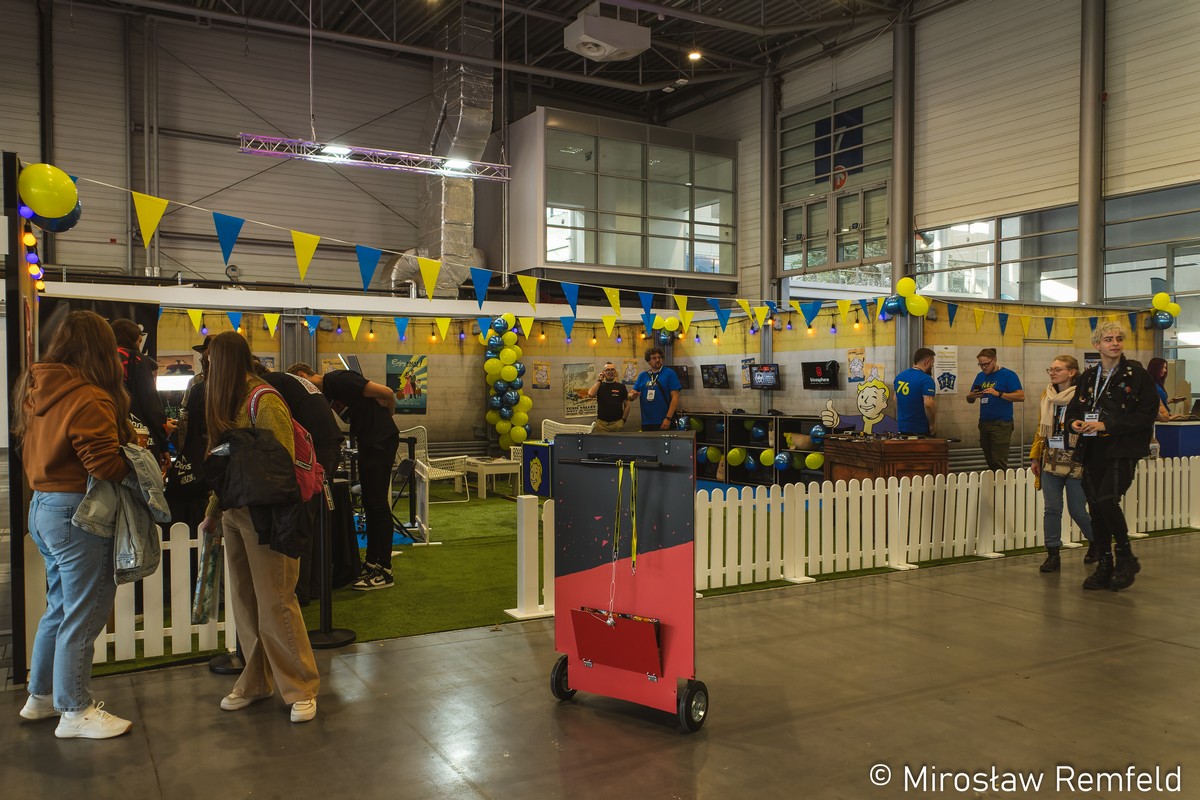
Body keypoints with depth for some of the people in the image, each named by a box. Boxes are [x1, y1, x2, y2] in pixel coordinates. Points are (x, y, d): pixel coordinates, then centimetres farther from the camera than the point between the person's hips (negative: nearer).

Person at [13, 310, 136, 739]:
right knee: (83, 615, 2)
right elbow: (106, 466, -23)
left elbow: (37, 450, 14)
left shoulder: (36, 391, 9)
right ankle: (76, 711, 13)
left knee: (60, 607, 22)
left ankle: (41, 695, 35)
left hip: (42, 507, 9)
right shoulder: (89, 399, -19)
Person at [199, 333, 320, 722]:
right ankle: (256, 682, 25)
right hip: (236, 512, 9)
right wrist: (213, 513, 13)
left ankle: (301, 689, 7)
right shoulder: (229, 401, 14)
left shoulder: (265, 401, -15)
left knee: (275, 603, -4)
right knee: (245, 602, 13)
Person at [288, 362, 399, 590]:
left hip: (381, 440, -10)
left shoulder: (337, 380, -15)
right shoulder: (325, 393, 13)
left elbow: (385, 392, -18)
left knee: (378, 504, -8)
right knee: (370, 504, 14)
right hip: (367, 442, 10)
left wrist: (385, 416, -3)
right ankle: (372, 561, 23)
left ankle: (385, 571, -4)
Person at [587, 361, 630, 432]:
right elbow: (590, 394, -14)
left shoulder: (621, 386, 6)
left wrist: (623, 420, -2)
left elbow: (627, 405, 7)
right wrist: (599, 380, -5)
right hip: (601, 423, 0)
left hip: (617, 423, 0)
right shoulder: (599, 386, 8)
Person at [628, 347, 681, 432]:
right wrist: (633, 395, -13)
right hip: (646, 423, 4)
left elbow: (675, 397, -7)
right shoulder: (642, 376, 12)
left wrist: (668, 418, -15)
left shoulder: (669, 373, -1)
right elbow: (631, 394, 12)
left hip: (664, 423, -4)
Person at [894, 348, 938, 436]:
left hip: (902, 428, 7)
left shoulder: (899, 376, 8)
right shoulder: (926, 380, -16)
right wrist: (931, 425, -14)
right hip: (920, 430, -7)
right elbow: (928, 404, -26)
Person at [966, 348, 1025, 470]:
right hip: (984, 423, 6)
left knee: (999, 463, -10)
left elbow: (1021, 396, -11)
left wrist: (998, 393, -21)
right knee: (990, 462, 9)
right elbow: (969, 399, 17)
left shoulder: (1007, 375, -3)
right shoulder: (980, 376, 15)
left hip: (1001, 423, -6)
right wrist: (972, 396, -7)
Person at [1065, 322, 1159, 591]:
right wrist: (1074, 422, -4)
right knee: (1095, 508, 7)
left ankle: (1126, 558, 1)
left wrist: (1107, 425, -16)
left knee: (1107, 500, -20)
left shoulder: (1137, 375, -4)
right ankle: (1104, 566, 20)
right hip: (1093, 452, 6)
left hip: (1123, 450, -5)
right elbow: (1072, 410, 19)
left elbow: (1147, 415, -10)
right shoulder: (1088, 377, 12)